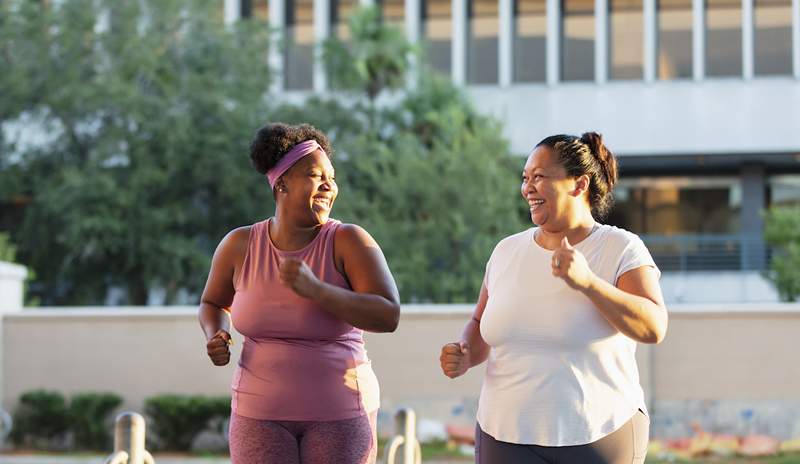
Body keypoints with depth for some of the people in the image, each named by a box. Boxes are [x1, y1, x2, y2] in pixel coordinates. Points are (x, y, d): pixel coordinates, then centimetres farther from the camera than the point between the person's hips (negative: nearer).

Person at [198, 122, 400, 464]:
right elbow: (213, 305, 15)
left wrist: (315, 289, -32)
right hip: (265, 413, 2)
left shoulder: (349, 241, -12)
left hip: (337, 412, -2)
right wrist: (216, 340, -9)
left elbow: (388, 317, -21)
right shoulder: (240, 244, -4)